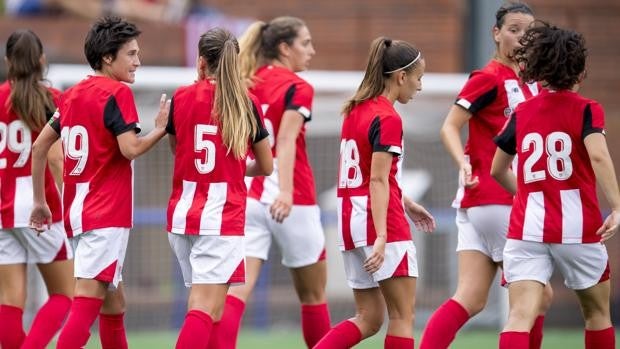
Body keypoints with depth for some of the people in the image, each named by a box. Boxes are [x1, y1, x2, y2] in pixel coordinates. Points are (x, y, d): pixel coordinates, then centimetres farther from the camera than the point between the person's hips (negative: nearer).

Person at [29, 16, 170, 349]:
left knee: (113, 303, 18)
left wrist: (39, 202, 21)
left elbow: (39, 147, 16)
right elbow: (130, 149, -20)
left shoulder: (73, 94, 14)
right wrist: (160, 128, -2)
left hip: (78, 210, 9)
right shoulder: (117, 93, -10)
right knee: (86, 305, -14)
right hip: (107, 215, -9)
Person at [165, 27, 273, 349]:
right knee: (206, 309, -10)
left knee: (205, 306, 15)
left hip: (182, 213, 4)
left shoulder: (182, 98, 3)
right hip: (223, 215, -4)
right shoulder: (247, 104, -2)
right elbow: (266, 166, 9)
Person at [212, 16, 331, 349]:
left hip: (248, 197, 4)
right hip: (291, 203, -4)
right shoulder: (297, 88, -7)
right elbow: (286, 140, -21)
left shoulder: (248, 85, 10)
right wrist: (286, 191, -33)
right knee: (313, 294, 14)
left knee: (236, 290, -8)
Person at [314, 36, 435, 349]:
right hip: (381, 219, -9)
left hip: (351, 218, 9)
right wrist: (381, 237, -24)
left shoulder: (356, 110, 13)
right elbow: (378, 180, -19)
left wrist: (405, 203, 29)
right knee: (402, 316, 0)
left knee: (368, 319, 10)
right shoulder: (387, 118, -13)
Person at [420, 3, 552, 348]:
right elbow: (450, 127, -14)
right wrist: (464, 162, -30)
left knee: (471, 299, -1)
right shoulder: (490, 78, -9)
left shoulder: (531, 82, 13)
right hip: (495, 200, -7)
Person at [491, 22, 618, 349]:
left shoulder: (522, 113, 10)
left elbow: (498, 171, 19)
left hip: (526, 227, 2)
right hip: (577, 225, -2)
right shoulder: (586, 109, -1)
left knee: (520, 316, -10)